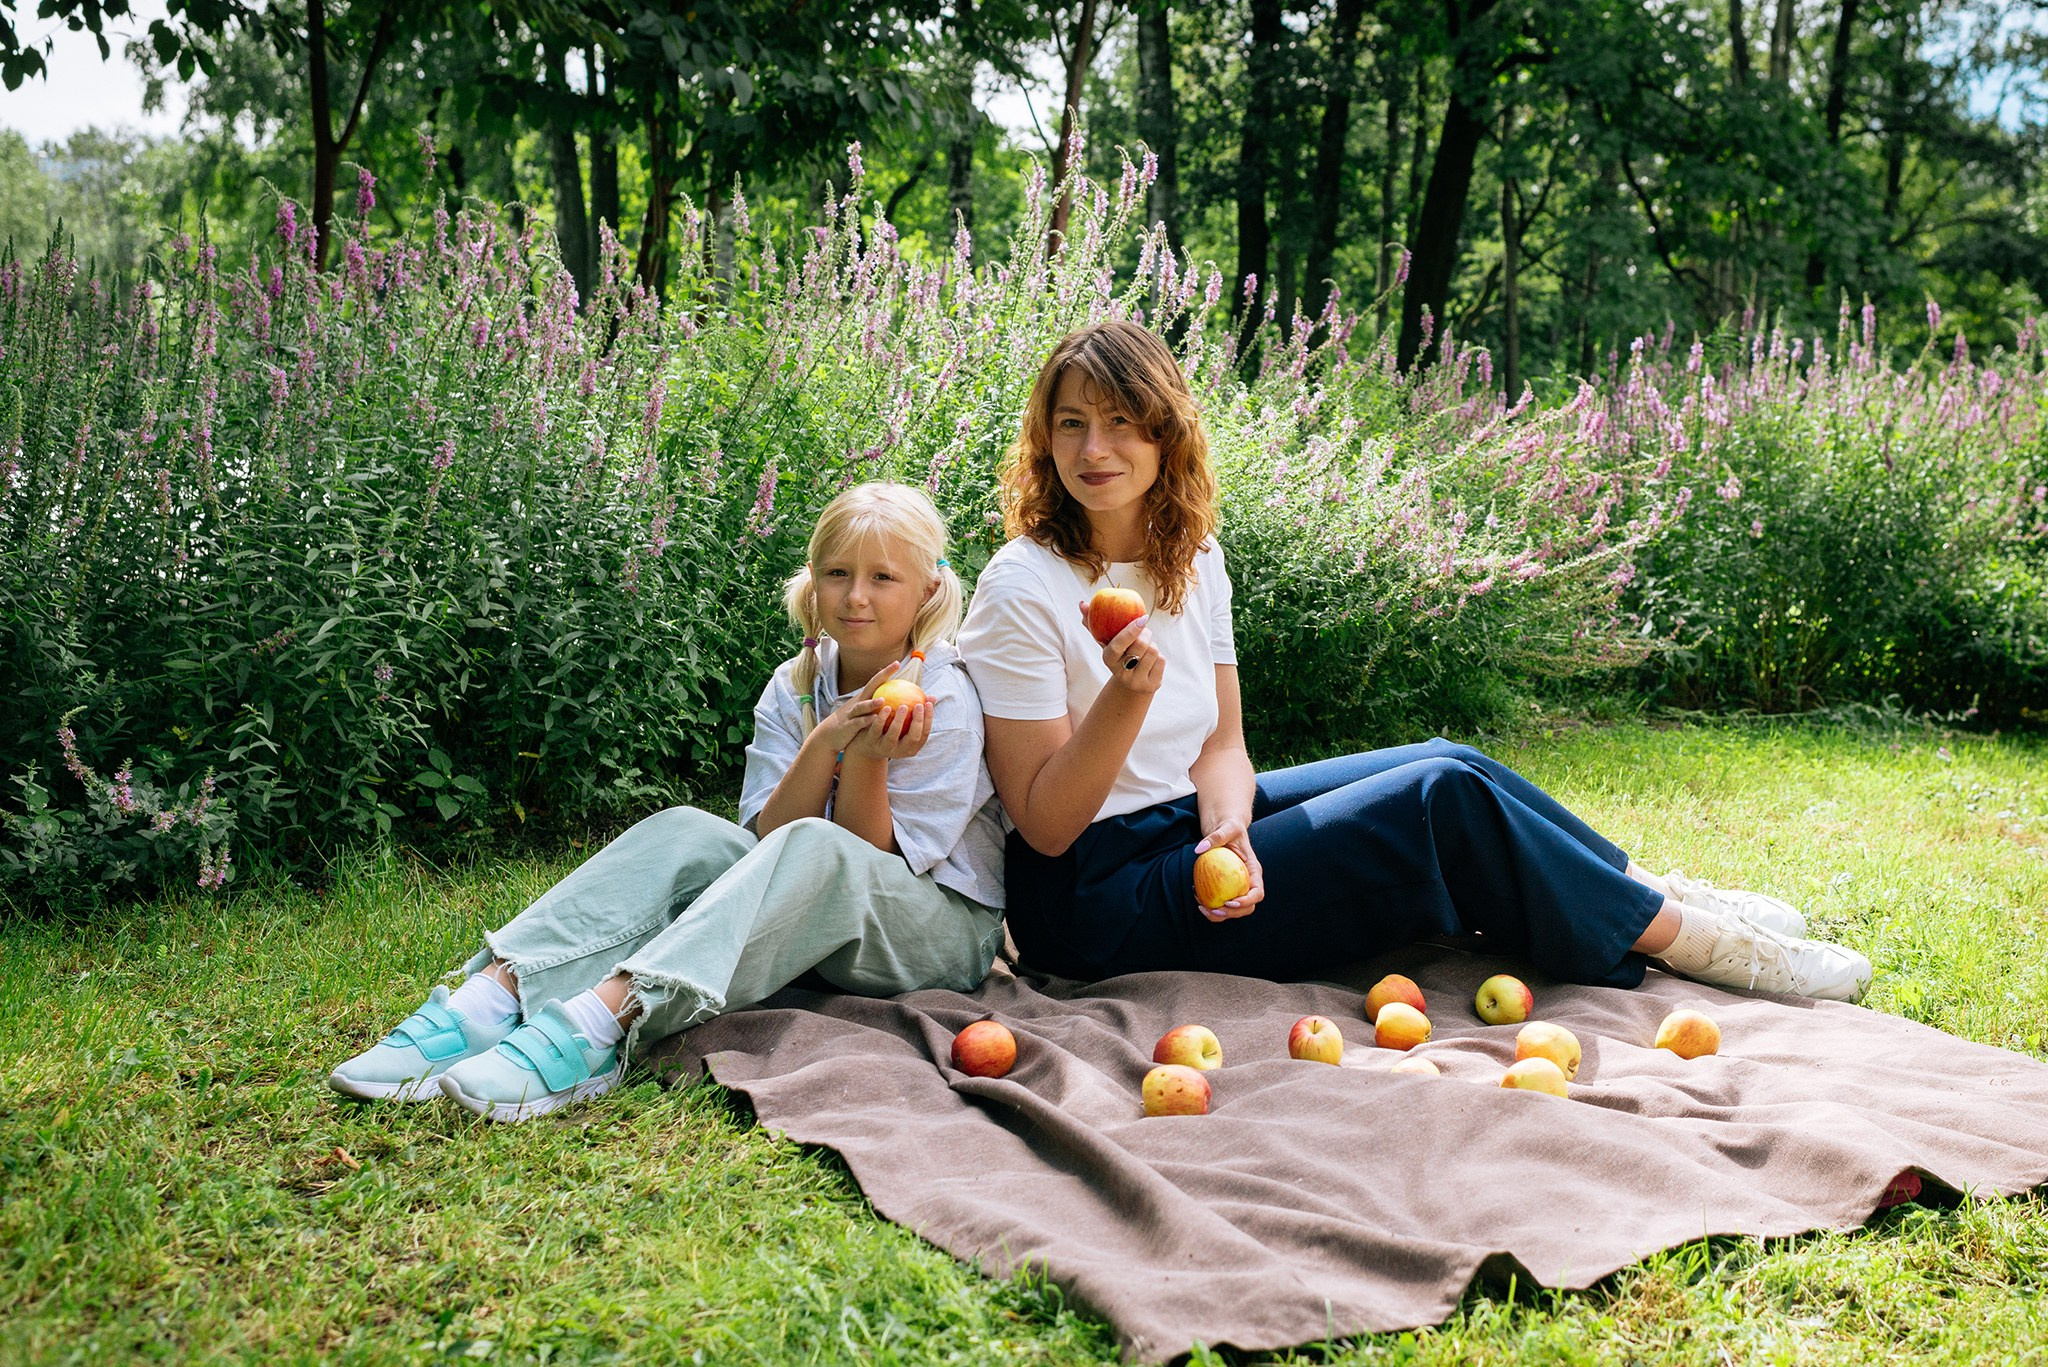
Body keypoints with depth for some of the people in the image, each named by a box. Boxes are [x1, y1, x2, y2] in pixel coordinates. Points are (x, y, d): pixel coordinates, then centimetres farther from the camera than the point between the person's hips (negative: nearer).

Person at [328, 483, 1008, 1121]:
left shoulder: (946, 698, -12)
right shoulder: (793, 689, 2)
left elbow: (874, 854, -13)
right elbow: (767, 835, -10)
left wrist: (868, 758, -31)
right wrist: (825, 741, -26)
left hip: (942, 927, -4)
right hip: (809, 932, 5)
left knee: (814, 849, -36)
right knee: (686, 834, -21)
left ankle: (595, 1026, -52)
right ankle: (484, 1003, -35)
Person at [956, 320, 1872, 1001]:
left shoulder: (1193, 558, 4)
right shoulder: (1023, 591, -17)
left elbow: (1221, 742, 4)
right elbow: (1044, 825, -17)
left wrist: (1228, 826, -18)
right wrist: (1127, 695, -31)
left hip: (1186, 832, 7)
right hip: (1095, 902, -7)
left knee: (1448, 765, -1)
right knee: (1443, 800, -13)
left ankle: (1646, 898, 14)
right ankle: (1681, 938, 1)